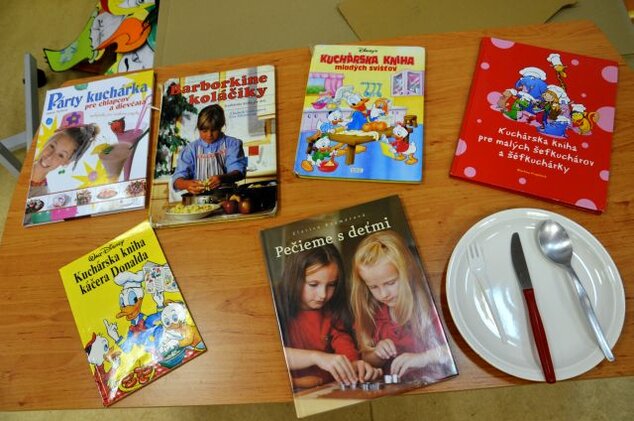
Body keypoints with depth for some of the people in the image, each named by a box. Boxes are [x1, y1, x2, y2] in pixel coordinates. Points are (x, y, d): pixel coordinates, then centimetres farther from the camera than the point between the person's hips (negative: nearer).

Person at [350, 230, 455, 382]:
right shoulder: (371, 312, 0)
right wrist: (377, 354, -8)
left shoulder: (429, 301, -12)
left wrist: (423, 357, -22)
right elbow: (368, 361, 12)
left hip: (438, 383, -3)